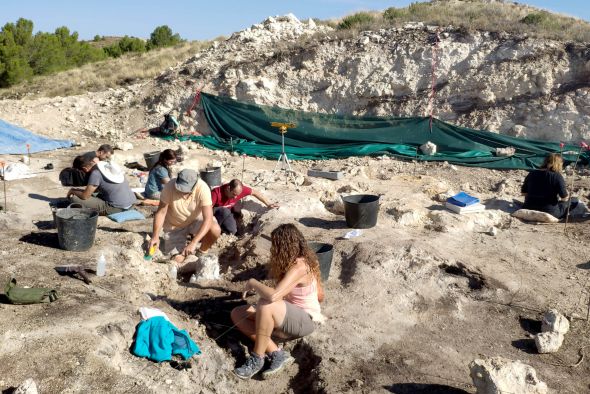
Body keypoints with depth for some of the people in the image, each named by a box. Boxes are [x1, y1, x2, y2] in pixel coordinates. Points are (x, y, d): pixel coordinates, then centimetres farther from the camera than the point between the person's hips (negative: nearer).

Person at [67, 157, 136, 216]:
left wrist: (73, 191, 10)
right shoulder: (109, 164, 8)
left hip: (117, 207, -9)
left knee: (75, 199, -9)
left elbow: (85, 196, -10)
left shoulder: (95, 173, -15)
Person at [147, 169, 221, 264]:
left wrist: (194, 243, -42)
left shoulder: (202, 188, -31)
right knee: (178, 260, -8)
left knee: (215, 230, -28)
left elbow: (208, 218, -35)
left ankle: (201, 252, 2)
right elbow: (161, 212, -19)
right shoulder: (170, 186, -29)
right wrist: (155, 236, -30)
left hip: (195, 220, 0)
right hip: (174, 225, 0)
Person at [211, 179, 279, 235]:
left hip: (227, 212, 5)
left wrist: (268, 204, -3)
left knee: (232, 231, -16)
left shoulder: (239, 189, -23)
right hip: (214, 211, -5)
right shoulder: (216, 193, -36)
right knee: (225, 212, -37)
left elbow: (254, 193, -8)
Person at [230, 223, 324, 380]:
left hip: (305, 321, -10)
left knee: (265, 305, -37)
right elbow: (320, 296, 10)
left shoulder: (299, 267, -24)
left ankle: (257, 359, -15)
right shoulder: (296, 262, 4)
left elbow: (273, 296, -37)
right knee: (237, 314, -2)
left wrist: (252, 283, -20)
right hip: (287, 316, 10)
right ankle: (277, 354, -13)